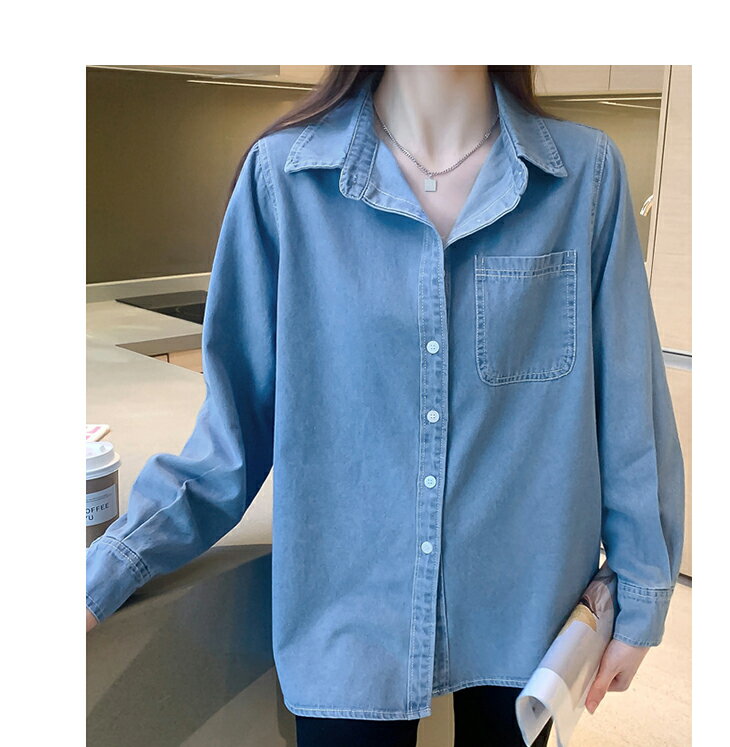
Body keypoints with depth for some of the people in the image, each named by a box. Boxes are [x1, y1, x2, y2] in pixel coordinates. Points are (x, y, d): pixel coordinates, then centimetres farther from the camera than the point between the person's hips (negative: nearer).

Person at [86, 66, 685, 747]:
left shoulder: (586, 173, -7)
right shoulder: (284, 175, -10)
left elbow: (626, 407, -2)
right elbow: (239, 414, -5)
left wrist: (641, 596, 3)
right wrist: (107, 570, -9)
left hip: (524, 611, 2)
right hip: (349, 618, -1)